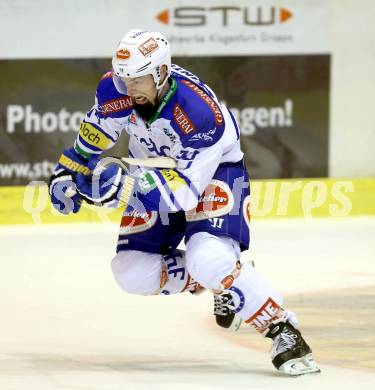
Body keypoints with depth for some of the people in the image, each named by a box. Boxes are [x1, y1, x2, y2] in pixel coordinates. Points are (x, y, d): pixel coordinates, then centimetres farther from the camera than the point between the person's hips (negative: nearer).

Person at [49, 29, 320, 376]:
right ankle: (208, 281, 16)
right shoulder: (115, 89, -20)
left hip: (213, 172, -6)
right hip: (156, 171, 6)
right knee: (134, 273, -9)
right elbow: (95, 131, 3)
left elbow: (184, 189, -37)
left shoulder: (203, 114, -37)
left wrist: (123, 186, -47)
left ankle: (282, 330, -17)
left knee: (209, 260, -31)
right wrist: (67, 172, 2)